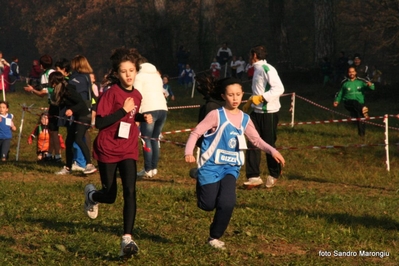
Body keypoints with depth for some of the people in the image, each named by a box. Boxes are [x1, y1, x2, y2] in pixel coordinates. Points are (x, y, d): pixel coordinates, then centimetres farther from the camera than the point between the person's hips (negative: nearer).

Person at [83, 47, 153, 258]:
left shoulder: (137, 96, 3)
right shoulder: (111, 93, -15)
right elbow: (99, 123, -20)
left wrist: (143, 118, 1)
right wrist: (123, 110, -26)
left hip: (128, 150, 3)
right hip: (107, 150, -3)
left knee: (130, 191, -15)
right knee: (110, 196, 8)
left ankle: (127, 239, -15)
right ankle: (92, 195, 45)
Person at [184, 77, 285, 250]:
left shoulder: (245, 119, 3)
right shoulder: (216, 115, -12)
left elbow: (256, 140, 6)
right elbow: (196, 132, -12)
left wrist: (272, 151, -11)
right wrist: (188, 153, -26)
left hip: (231, 167, 3)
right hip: (211, 166, -3)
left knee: (227, 203, -15)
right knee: (208, 205, -3)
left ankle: (215, 237, 7)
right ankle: (201, 185, 34)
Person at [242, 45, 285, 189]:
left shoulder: (267, 69, -14)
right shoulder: (257, 70, 14)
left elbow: (279, 89, -23)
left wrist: (261, 98, -25)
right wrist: (249, 102, 19)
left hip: (269, 113, -9)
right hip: (257, 112, 9)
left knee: (269, 144, 3)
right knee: (252, 144, 2)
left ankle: (274, 175, 21)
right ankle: (254, 176, 5)